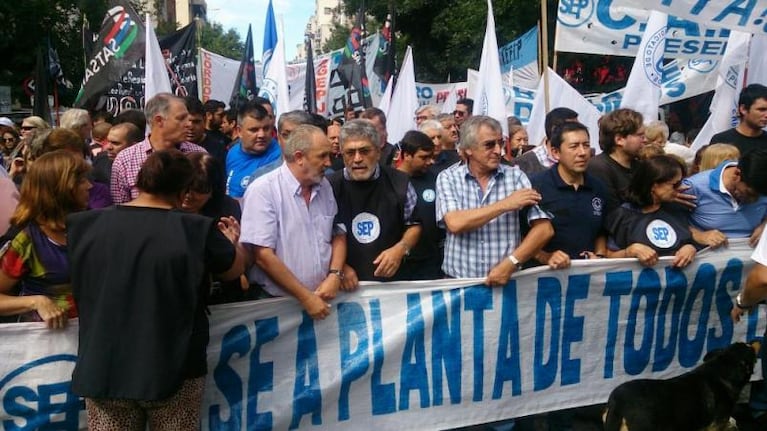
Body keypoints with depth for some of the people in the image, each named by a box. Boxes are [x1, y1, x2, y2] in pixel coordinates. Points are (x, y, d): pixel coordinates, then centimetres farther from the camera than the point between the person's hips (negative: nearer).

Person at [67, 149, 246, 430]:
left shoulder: (87, 225, -4)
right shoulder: (196, 230, -13)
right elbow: (236, 268, 4)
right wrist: (231, 241, 26)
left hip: (103, 369, 2)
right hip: (173, 370, -2)